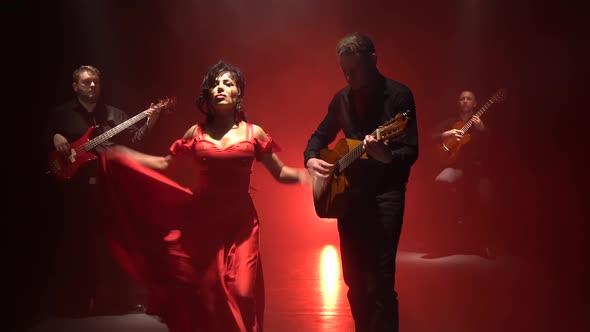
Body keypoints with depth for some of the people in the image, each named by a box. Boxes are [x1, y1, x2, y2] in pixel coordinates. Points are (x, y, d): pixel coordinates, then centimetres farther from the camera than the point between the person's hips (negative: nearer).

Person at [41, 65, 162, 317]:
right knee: (74, 242, 3)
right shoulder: (60, 114, 9)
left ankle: (113, 297, 12)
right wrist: (55, 138, -9)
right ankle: (71, 300, 12)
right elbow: (42, 141, 12)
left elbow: (132, 142, 5)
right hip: (74, 185, -1)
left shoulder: (115, 114, 13)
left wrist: (148, 126, -10)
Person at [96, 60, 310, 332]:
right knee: (197, 295, 7)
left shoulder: (253, 133, 2)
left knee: (240, 296, -7)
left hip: (239, 224, -1)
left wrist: (305, 173, -13)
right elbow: (165, 164, 14)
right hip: (200, 221, 2)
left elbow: (280, 173, 6)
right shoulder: (196, 133, 6)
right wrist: (119, 154, 11)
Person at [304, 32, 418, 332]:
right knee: (354, 279, 12)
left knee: (380, 282, -9)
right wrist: (311, 159, -1)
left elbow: (411, 152, -13)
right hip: (348, 193, 6)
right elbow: (321, 135, 21)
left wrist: (387, 157, -34)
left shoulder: (399, 95, -8)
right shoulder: (342, 97, 9)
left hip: (385, 194, -6)